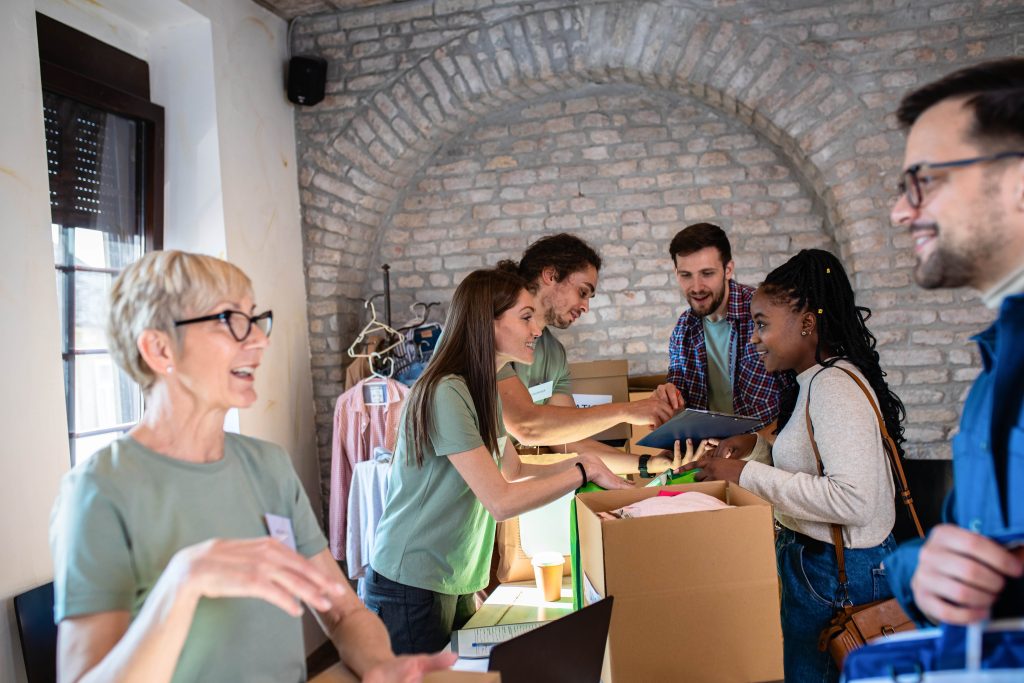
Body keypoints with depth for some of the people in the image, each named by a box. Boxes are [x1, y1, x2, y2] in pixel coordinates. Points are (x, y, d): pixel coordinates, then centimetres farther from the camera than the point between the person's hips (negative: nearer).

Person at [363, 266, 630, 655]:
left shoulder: (484, 391, 7)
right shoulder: (444, 393, -23)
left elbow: (513, 471, 14)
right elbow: (501, 501, -25)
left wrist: (578, 463, -1)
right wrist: (584, 472, -18)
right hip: (411, 590, -9)